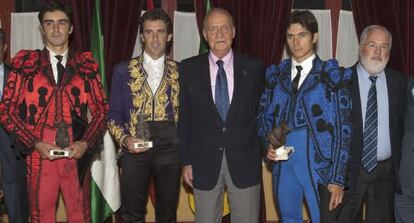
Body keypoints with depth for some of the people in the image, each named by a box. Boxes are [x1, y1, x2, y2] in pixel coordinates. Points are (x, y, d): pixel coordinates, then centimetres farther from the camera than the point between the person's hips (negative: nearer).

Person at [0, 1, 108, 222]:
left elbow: (101, 110, 8)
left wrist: (85, 143, -7)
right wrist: (35, 144, -8)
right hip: (39, 152, 0)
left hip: (76, 152, 1)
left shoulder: (86, 65, 7)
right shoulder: (25, 63, 4)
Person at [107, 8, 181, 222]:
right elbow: (114, 114, 5)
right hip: (135, 148, -1)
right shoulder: (123, 70, 4)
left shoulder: (179, 72, 7)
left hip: (170, 148, 1)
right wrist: (124, 139, -12)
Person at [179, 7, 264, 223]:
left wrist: (262, 151, 5)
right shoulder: (188, 68, 1)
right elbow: (183, 117, 3)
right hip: (204, 163, 0)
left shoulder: (252, 67, 2)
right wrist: (186, 160, 1)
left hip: (244, 161, 0)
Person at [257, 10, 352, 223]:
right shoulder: (277, 74, 7)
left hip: (318, 164, -3)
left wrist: (337, 177, -12)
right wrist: (269, 144, -5)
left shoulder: (330, 75, -4)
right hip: (283, 163, 4)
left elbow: (342, 129, -6)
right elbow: (264, 115, 15)